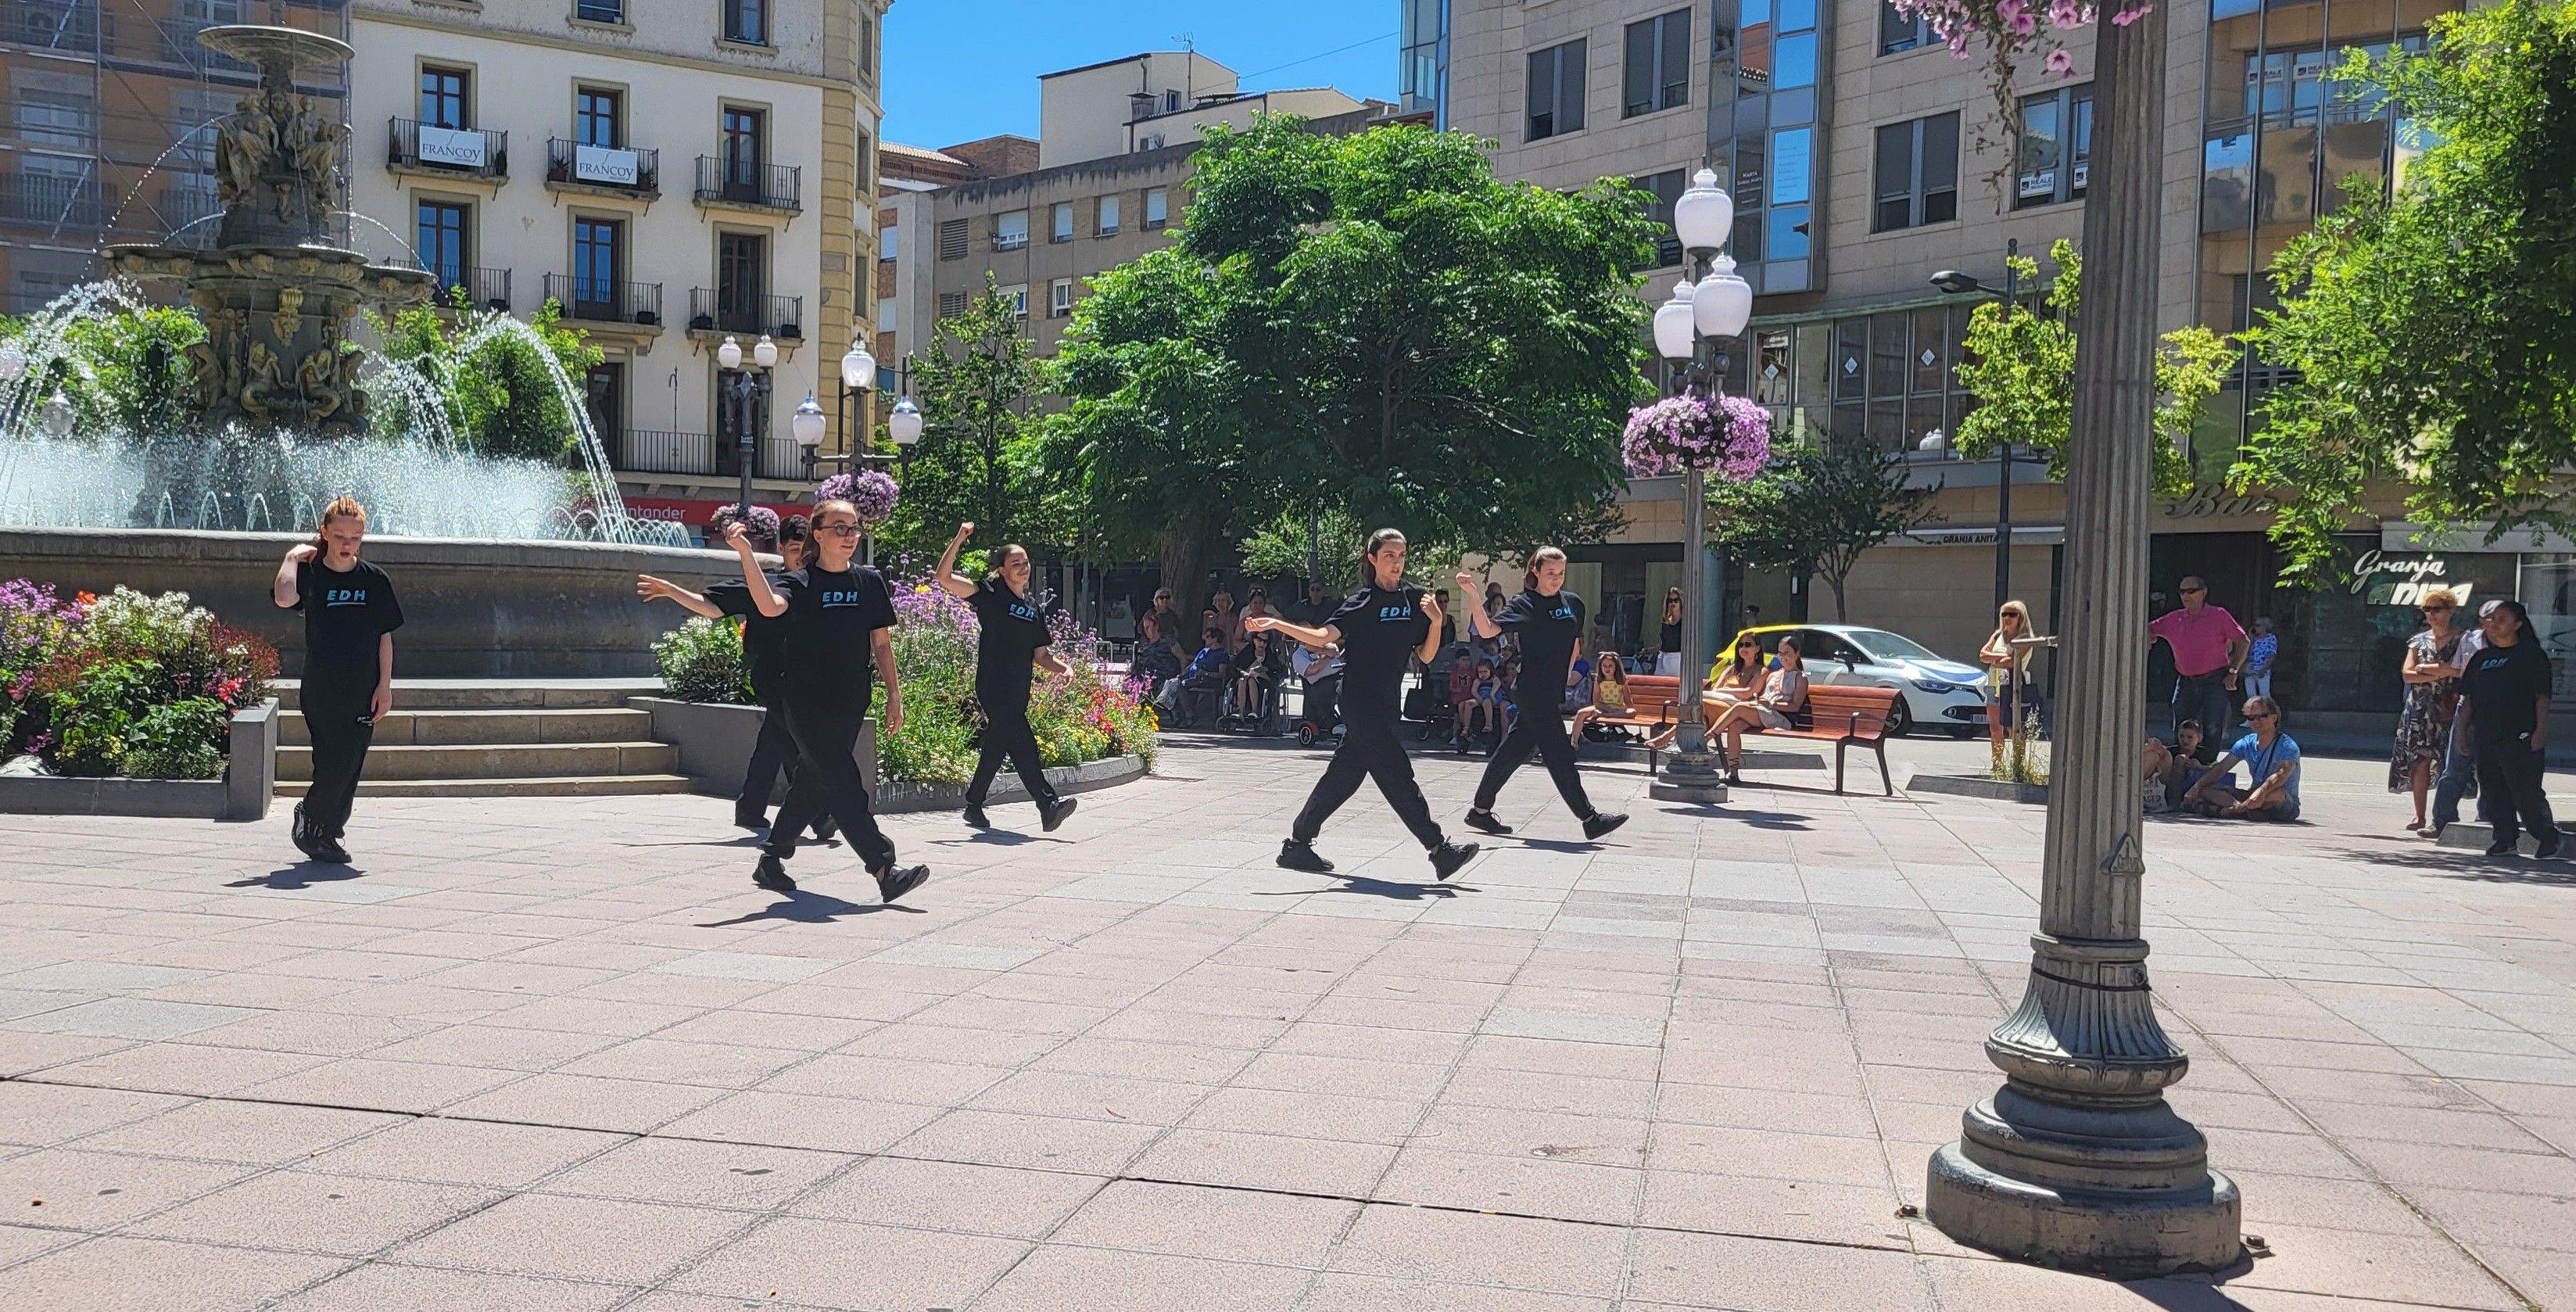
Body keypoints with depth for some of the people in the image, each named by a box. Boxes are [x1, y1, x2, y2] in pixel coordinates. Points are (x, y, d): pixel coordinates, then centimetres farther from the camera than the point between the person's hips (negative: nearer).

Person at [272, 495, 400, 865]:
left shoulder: (374, 579, 4)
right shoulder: (310, 574, -3)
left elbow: (384, 636, 6)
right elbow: (284, 598, -26)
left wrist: (384, 686, 0)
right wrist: (293, 556, -13)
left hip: (363, 693, 3)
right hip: (322, 692, -2)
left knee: (350, 768, 5)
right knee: (333, 765, -6)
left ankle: (327, 832, 24)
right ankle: (310, 824, 18)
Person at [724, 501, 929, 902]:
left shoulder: (870, 582, 8)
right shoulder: (800, 583, -4)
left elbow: (881, 643, 11)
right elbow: (771, 606, -26)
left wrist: (894, 695, 8)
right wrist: (746, 553, -33)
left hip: (851, 705, 5)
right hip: (808, 706, -5)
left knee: (813, 785, 12)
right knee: (845, 787, -12)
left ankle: (770, 861, 28)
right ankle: (885, 871, -15)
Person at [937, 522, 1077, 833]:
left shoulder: (1033, 607, 17)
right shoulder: (990, 594, -1)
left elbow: (1040, 656, 20)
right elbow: (944, 578, -9)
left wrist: (1062, 666, 0)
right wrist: (959, 539, -17)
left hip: (1018, 694, 7)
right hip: (993, 688, -7)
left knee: (995, 750, 14)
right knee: (1023, 746, -16)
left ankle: (974, 807, 26)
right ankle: (1048, 806, -21)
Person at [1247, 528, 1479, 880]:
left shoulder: (1414, 599, 10)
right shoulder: (1362, 602, -6)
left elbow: (1425, 655, 10)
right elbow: (1324, 636, -14)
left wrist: (1436, 622, -7)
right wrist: (1277, 624, -25)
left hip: (1388, 703, 7)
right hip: (1361, 702, -6)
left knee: (1345, 774, 9)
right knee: (1397, 774, -9)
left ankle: (1298, 845, 19)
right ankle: (1440, 850, -9)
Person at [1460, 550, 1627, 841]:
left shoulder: (1573, 603, 12)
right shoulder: (1523, 603, -6)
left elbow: (1575, 645, 24)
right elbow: (1488, 629, -16)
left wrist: (1564, 675, 15)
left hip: (1555, 693, 7)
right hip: (1533, 692, -7)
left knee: (1516, 750, 11)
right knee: (1559, 754, -6)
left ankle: (1480, 811, 20)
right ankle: (1590, 819, -4)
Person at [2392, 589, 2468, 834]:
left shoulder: (2459, 641, 4)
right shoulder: (2419, 640, 14)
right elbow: (2406, 675, 3)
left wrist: (2426, 669, -12)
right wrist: (2441, 673, -9)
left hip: (2447, 710, -3)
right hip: (2419, 710, 3)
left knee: (2445, 764, -8)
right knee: (2420, 761, -1)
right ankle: (2420, 818, 4)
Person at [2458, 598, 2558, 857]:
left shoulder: (2532, 655, -1)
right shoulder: (2481, 658, 15)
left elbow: (2542, 696, -5)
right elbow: (2468, 697, 17)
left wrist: (2541, 729, -13)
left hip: (2521, 737, -6)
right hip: (2485, 737, 6)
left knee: (2525, 791, -7)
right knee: (2494, 791, 6)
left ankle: (2548, 837, 7)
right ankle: (2506, 839, 14)